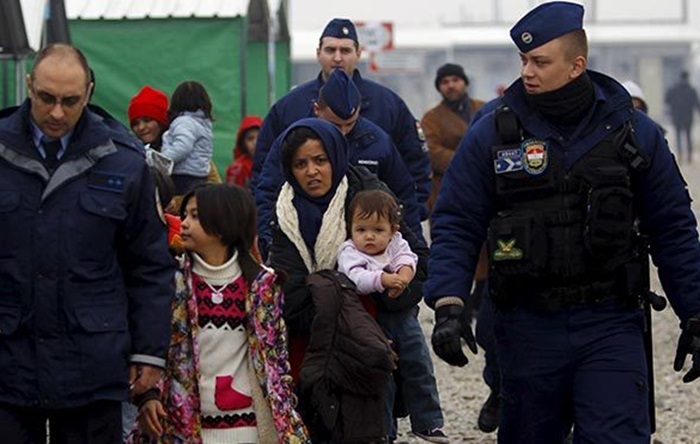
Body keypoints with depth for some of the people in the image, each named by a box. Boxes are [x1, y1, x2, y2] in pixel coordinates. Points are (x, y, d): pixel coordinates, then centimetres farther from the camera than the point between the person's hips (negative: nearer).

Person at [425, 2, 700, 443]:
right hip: (529, 327, 1)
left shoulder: (635, 133, 3)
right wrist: (448, 306, -13)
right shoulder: (493, 134, 0)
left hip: (610, 326, -1)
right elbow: (456, 226, 1)